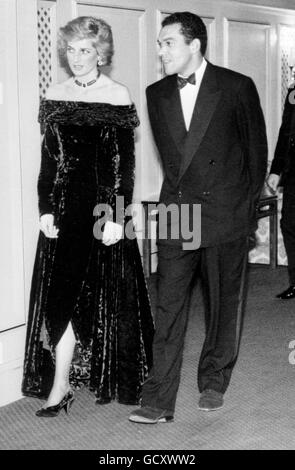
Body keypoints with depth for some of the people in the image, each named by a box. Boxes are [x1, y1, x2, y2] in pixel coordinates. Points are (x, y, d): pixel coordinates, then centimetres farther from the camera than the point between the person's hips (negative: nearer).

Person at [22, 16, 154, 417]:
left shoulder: (118, 97, -4)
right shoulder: (55, 97, 7)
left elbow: (126, 165, -7)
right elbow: (48, 160, 9)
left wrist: (117, 218, -13)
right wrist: (46, 210, 0)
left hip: (104, 204, -3)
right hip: (65, 208, 3)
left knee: (103, 293, 6)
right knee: (61, 292, -1)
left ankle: (108, 377, 24)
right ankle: (60, 384, 3)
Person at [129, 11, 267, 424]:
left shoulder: (237, 87, -4)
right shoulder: (157, 94, 7)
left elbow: (257, 150, 5)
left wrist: (246, 204, 8)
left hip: (226, 215, -2)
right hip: (177, 213, 3)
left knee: (223, 304, 9)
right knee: (169, 305, -2)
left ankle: (214, 383, 26)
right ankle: (159, 401, 2)